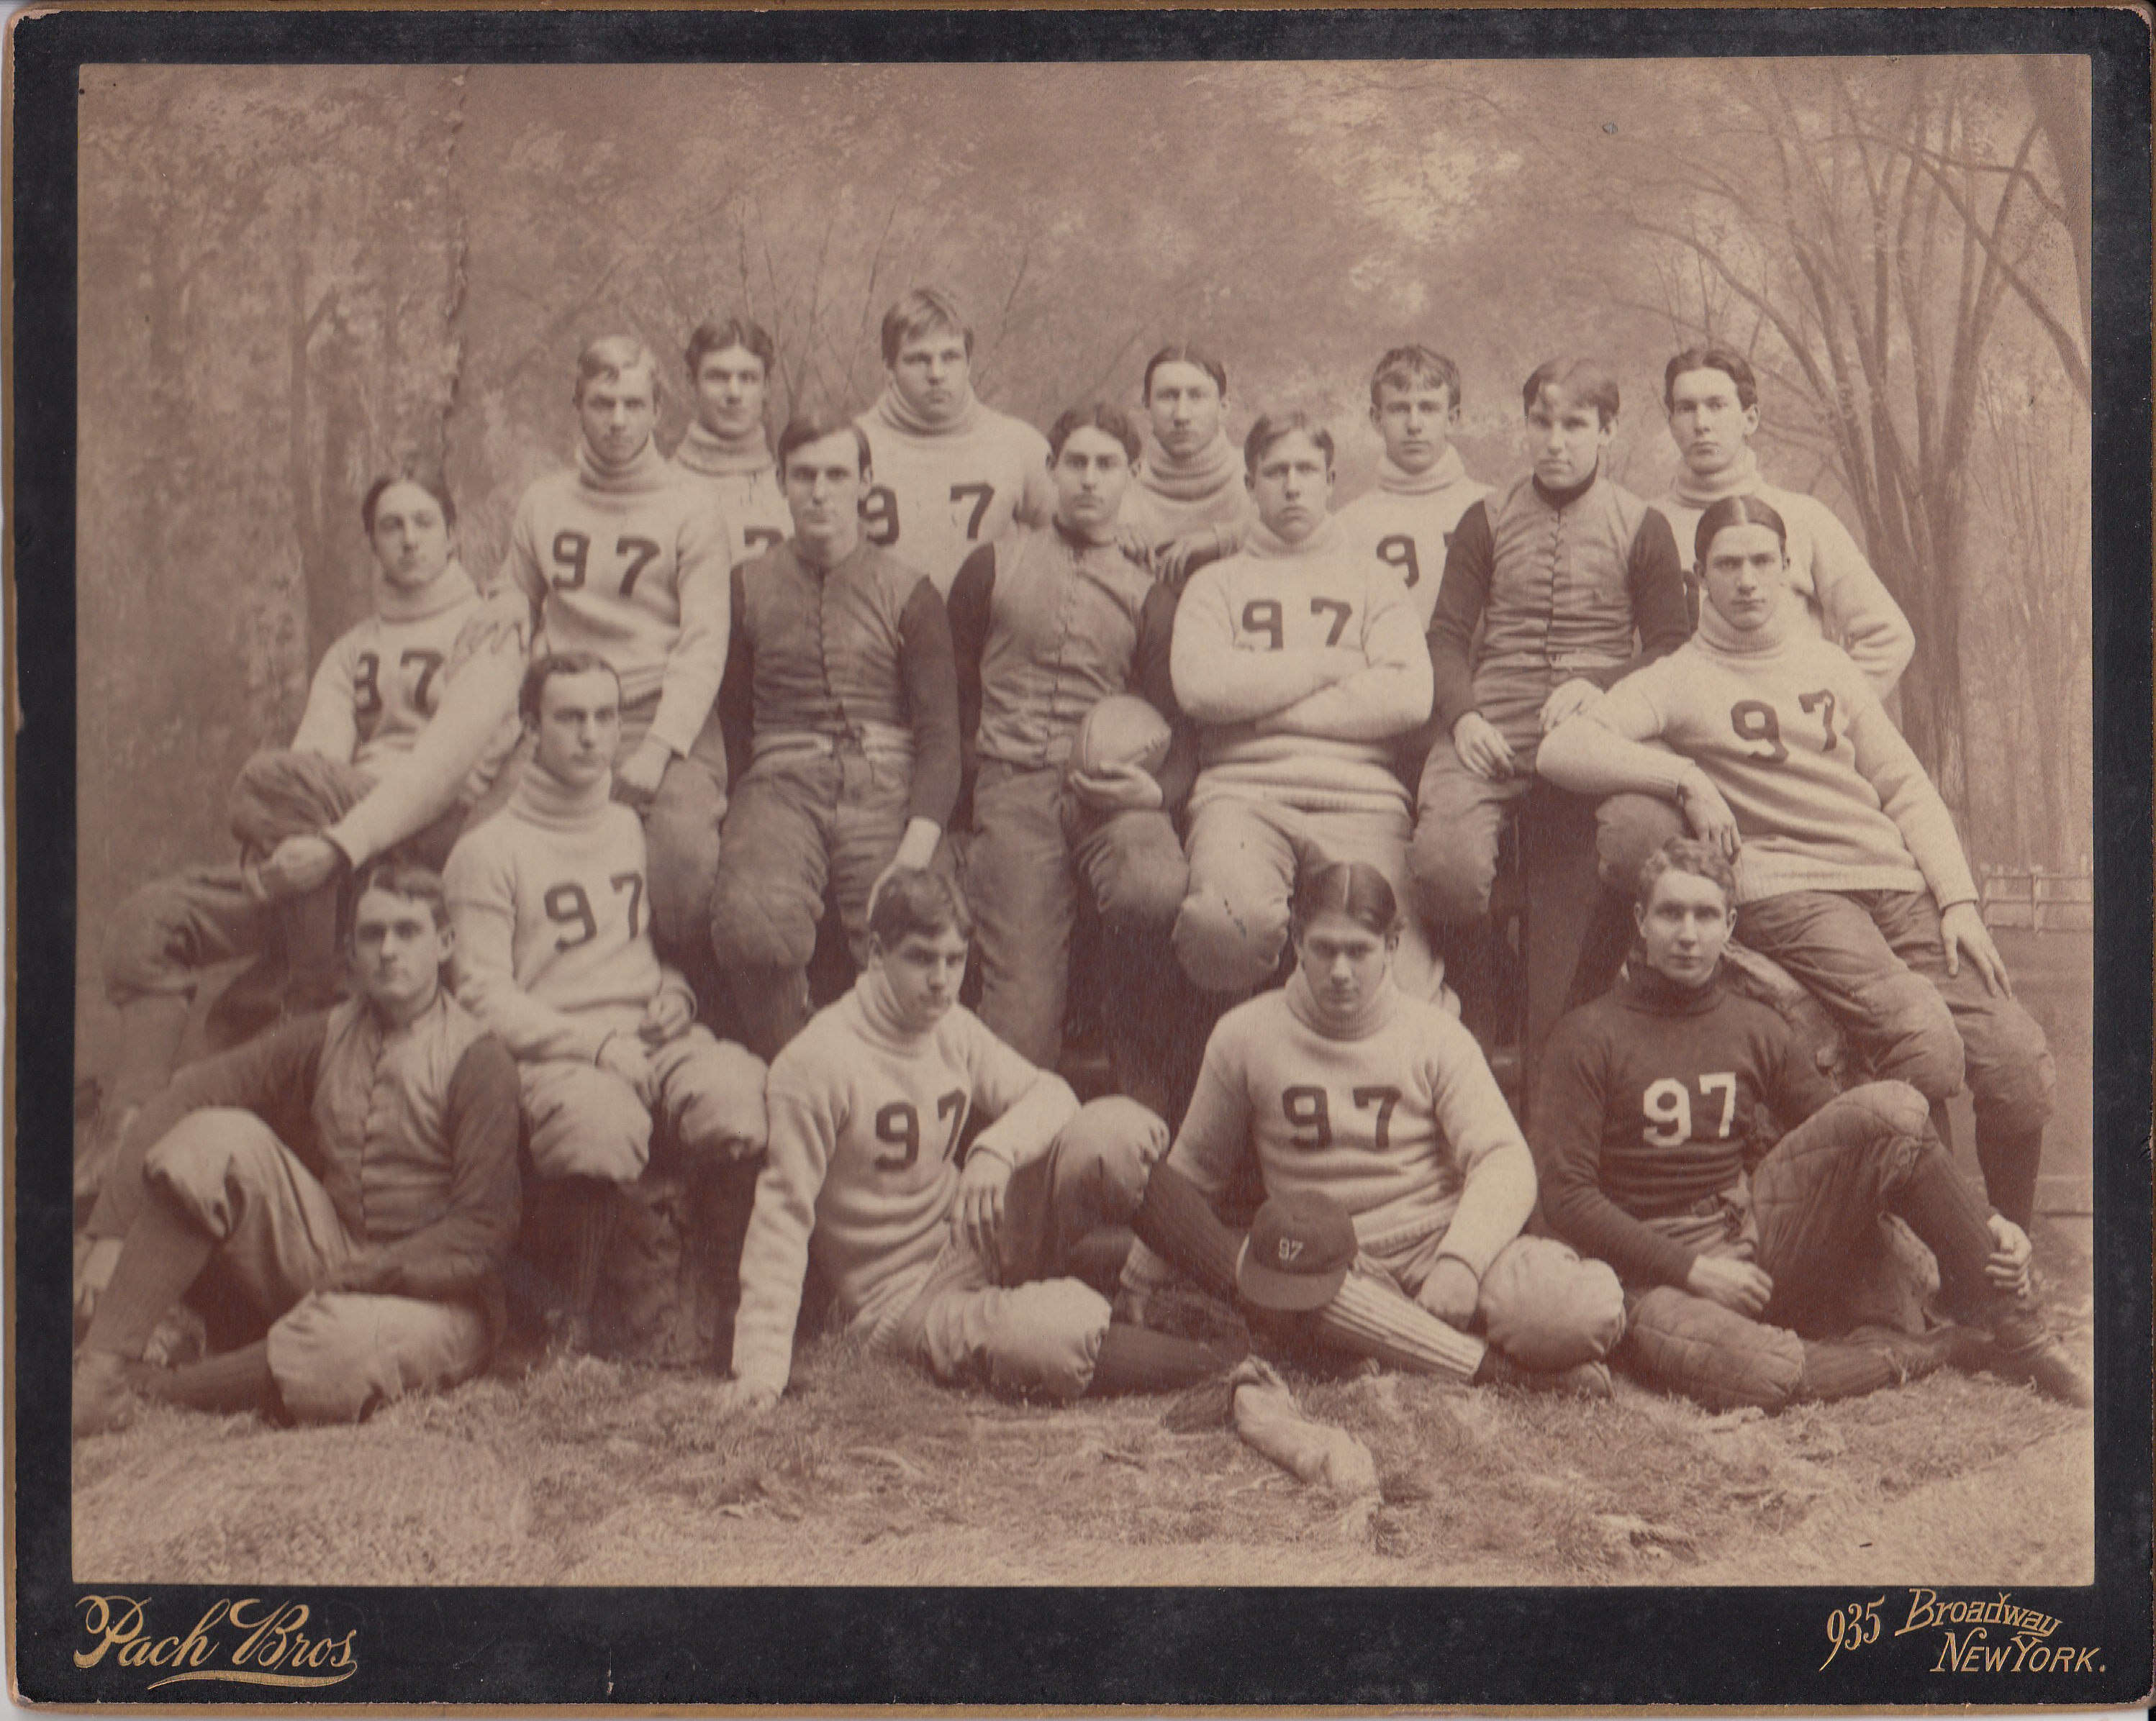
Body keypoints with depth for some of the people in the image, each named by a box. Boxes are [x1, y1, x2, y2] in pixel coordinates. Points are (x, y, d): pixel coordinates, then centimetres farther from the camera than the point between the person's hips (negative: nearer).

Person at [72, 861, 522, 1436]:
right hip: (330, 1266, 5)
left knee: (336, 1354, -40)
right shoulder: (325, 1038, 7)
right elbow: (181, 1101, 1)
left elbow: (481, 1232, -13)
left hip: (434, 1295, -5)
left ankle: (147, 1389, -13)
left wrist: (365, 1274, -20)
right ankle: (99, 1370, -18)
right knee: (214, 1137, -15)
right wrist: (113, 1234, -11)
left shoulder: (477, 1060, -10)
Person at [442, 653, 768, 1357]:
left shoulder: (638, 828, 22)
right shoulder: (489, 851, 6)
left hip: (656, 1037, 4)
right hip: (555, 1054, -3)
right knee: (601, 1120, -41)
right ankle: (575, 1318, -18)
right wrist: (596, 1043, -13)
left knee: (744, 1094, -33)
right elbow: (483, 992, -1)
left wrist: (675, 992, 5)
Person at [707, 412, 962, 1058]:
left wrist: (917, 846, -10)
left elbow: (940, 733, 6)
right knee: (752, 920, -31)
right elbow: (733, 714, 16)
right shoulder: (748, 587, 18)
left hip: (888, 785, 0)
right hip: (782, 781, 0)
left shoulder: (907, 592, 14)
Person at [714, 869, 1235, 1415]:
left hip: (976, 1236, 6)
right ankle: (1217, 1371, -14)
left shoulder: (953, 1028, 4)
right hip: (905, 1302, -6)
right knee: (1060, 1339, -34)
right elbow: (784, 1213, -16)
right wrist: (762, 1362, -21)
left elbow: (1049, 1093, 3)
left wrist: (998, 1149, -20)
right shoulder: (814, 1063, -17)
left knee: (1114, 1130, -19)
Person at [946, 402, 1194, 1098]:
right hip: (1014, 785, 0)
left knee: (1157, 891, -32)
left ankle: (1136, 1058, -6)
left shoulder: (1148, 597, 19)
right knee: (1022, 990, -20)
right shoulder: (991, 569, 18)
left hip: (1113, 791, 0)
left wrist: (1155, 789, -9)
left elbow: (1178, 731, 13)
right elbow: (952, 692, 20)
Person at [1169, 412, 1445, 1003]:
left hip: (1360, 799, 1)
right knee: (1229, 921, -35)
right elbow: (1199, 686, -1)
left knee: (1394, 982, -26)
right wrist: (1325, 665, 3)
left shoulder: (1374, 583, 23)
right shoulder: (1216, 584, 21)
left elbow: (1409, 697, 3)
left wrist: (1261, 704, -1)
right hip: (1243, 793, 0)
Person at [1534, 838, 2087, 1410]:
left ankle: (2018, 1334, -12)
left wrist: (1984, 1221, 2)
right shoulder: (1589, 1037, -3)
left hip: (1760, 1235, 5)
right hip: (1658, 1271, -5)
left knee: (1892, 1104, -16)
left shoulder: (1755, 1028, 11)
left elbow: (1858, 1137, 13)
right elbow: (1567, 1196, -8)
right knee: (1748, 1371, -40)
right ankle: (1925, 1353, -16)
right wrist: (1693, 1269, -16)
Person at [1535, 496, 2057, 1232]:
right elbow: (1563, 750, -4)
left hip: (1895, 882, 5)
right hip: (1785, 889, -5)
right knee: (1924, 1035, -30)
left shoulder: (1827, 663, 22)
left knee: (2020, 1062, -12)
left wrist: (1957, 899, 8)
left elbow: (1906, 787, 20)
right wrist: (1684, 777, -12)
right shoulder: (1680, 679, 9)